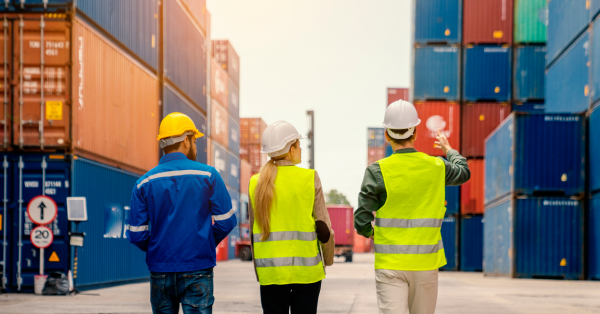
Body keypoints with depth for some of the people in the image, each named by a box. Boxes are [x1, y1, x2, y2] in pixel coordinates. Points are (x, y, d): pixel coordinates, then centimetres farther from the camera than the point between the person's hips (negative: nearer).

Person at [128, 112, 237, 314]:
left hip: (160, 270, 3)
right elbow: (225, 222, -4)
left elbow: (136, 235, -1)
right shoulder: (207, 175, -4)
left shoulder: (144, 183, 1)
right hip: (197, 269, -3)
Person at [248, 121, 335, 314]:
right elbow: (323, 225, -3)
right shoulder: (310, 179, -5)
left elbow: (253, 231, 6)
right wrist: (328, 259, 13)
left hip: (270, 271, 2)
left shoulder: (256, 183, 2)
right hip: (306, 269, -2)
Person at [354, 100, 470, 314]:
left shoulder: (378, 171, -10)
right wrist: (448, 149, 43)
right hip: (426, 263, 3)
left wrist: (369, 232, 13)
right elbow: (463, 172, 24)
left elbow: (361, 221, -10)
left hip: (390, 264, -3)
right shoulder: (436, 167, 0)